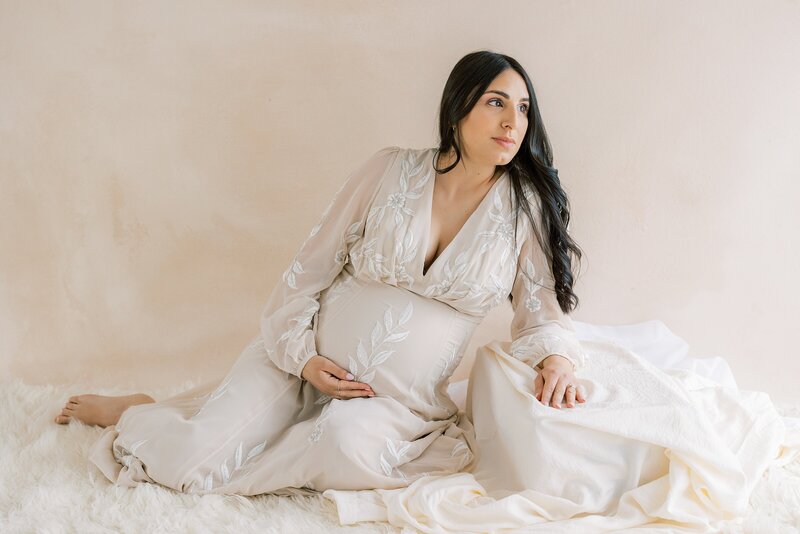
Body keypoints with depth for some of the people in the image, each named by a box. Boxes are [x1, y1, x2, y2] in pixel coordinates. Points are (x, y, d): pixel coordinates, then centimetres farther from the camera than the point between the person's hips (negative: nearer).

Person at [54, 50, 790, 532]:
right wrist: (299, 353, -9)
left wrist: (558, 354, -18)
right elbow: (313, 265, 1)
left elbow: (543, 306, 4)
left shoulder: (526, 207, 0)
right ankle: (134, 412, 18)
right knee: (187, 460, -17)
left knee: (352, 443, -35)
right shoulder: (391, 171, -4)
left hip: (403, 399, 1)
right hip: (310, 358, -1)